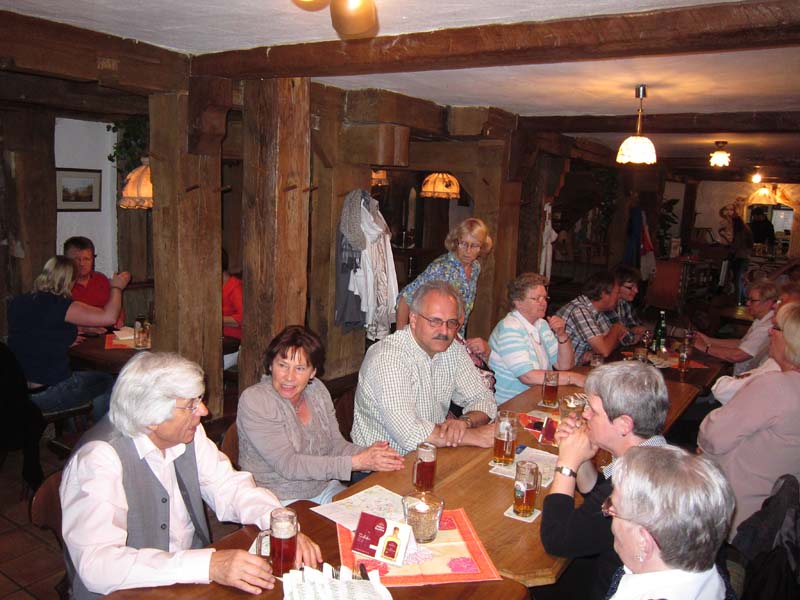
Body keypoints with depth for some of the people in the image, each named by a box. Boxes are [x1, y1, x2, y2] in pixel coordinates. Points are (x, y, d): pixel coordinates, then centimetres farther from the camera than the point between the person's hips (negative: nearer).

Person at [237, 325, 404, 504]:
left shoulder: (317, 390, 2)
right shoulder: (253, 401, -17)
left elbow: (335, 443, 4)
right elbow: (288, 465, -22)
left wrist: (367, 454, -18)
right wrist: (355, 462, -26)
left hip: (324, 490, 6)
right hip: (280, 502, -5)